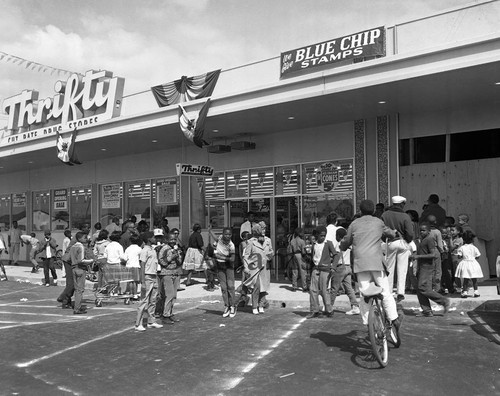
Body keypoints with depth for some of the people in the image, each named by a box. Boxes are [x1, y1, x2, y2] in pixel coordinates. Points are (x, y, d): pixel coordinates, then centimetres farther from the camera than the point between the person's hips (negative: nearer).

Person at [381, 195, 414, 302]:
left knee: (389, 268, 11)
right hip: (403, 243, -1)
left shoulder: (384, 215, -2)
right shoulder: (405, 217, -9)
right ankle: (400, 292, 3)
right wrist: (408, 241, 7)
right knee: (402, 269, 6)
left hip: (390, 243, 2)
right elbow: (410, 234, -13)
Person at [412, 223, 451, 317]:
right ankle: (427, 311, 7)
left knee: (424, 289, -15)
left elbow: (433, 254, -19)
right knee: (420, 291, 5)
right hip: (421, 267, 10)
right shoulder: (421, 241, 20)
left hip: (427, 267, -10)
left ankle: (444, 301, -3)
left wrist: (419, 256, -20)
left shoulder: (429, 240, -10)